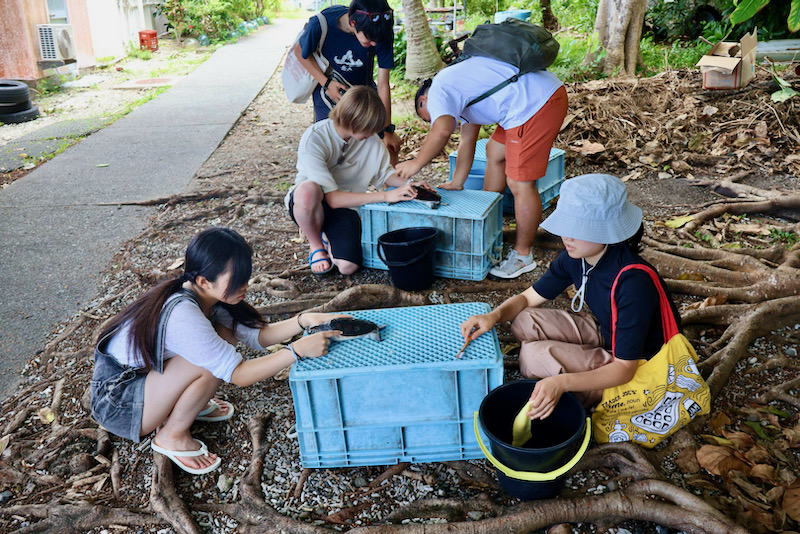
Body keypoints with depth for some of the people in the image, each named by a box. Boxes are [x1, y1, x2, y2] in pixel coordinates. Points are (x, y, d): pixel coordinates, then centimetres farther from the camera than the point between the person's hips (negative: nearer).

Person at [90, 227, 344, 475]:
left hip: (140, 373, 8)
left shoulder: (204, 296, -7)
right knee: (214, 365, -27)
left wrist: (305, 320, -20)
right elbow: (238, 375, -31)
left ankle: (187, 404, 10)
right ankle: (173, 436, -4)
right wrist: (298, 350, -34)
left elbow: (256, 335, -7)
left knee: (225, 334, -7)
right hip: (117, 406, -8)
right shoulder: (182, 315, -33)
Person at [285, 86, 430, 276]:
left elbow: (384, 173, 11)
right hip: (308, 203, -3)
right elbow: (333, 198, -29)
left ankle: (327, 236, 13)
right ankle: (316, 244, -9)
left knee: (347, 267, -24)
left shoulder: (370, 139, -7)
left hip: (346, 205, 3)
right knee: (308, 190, -41)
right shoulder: (314, 139, -24)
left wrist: (407, 184, -10)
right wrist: (386, 196, -31)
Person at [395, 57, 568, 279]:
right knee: (495, 152, 25)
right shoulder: (462, 91, 28)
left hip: (536, 101, -11)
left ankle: (522, 255, 8)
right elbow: (467, 141, 28)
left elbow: (442, 131, -20)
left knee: (520, 184, -4)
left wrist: (416, 164, -7)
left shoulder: (439, 88, -1)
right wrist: (456, 183, 27)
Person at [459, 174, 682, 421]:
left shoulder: (634, 282, -34)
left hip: (639, 366, -7)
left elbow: (624, 368, -32)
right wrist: (495, 315, -22)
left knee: (534, 356, -24)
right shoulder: (575, 257, -11)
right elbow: (528, 298, 0)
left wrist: (561, 383, -47)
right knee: (525, 322, -10)